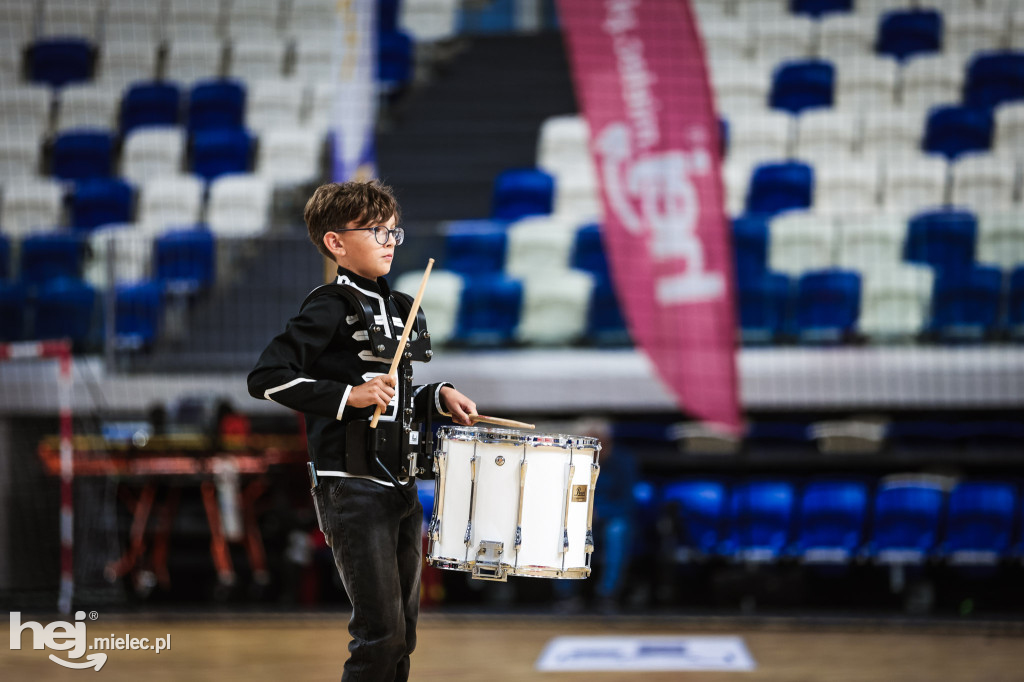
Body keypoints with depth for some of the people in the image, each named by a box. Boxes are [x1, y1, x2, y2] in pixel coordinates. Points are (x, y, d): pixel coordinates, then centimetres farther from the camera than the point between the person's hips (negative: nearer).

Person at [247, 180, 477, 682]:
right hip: (352, 488, -8)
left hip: (401, 488, 8)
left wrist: (437, 397, 10)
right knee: (381, 634, -11)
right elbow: (266, 378, -18)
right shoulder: (330, 308, -10)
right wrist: (347, 397, -22)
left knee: (402, 636, 10)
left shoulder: (400, 310, 16)